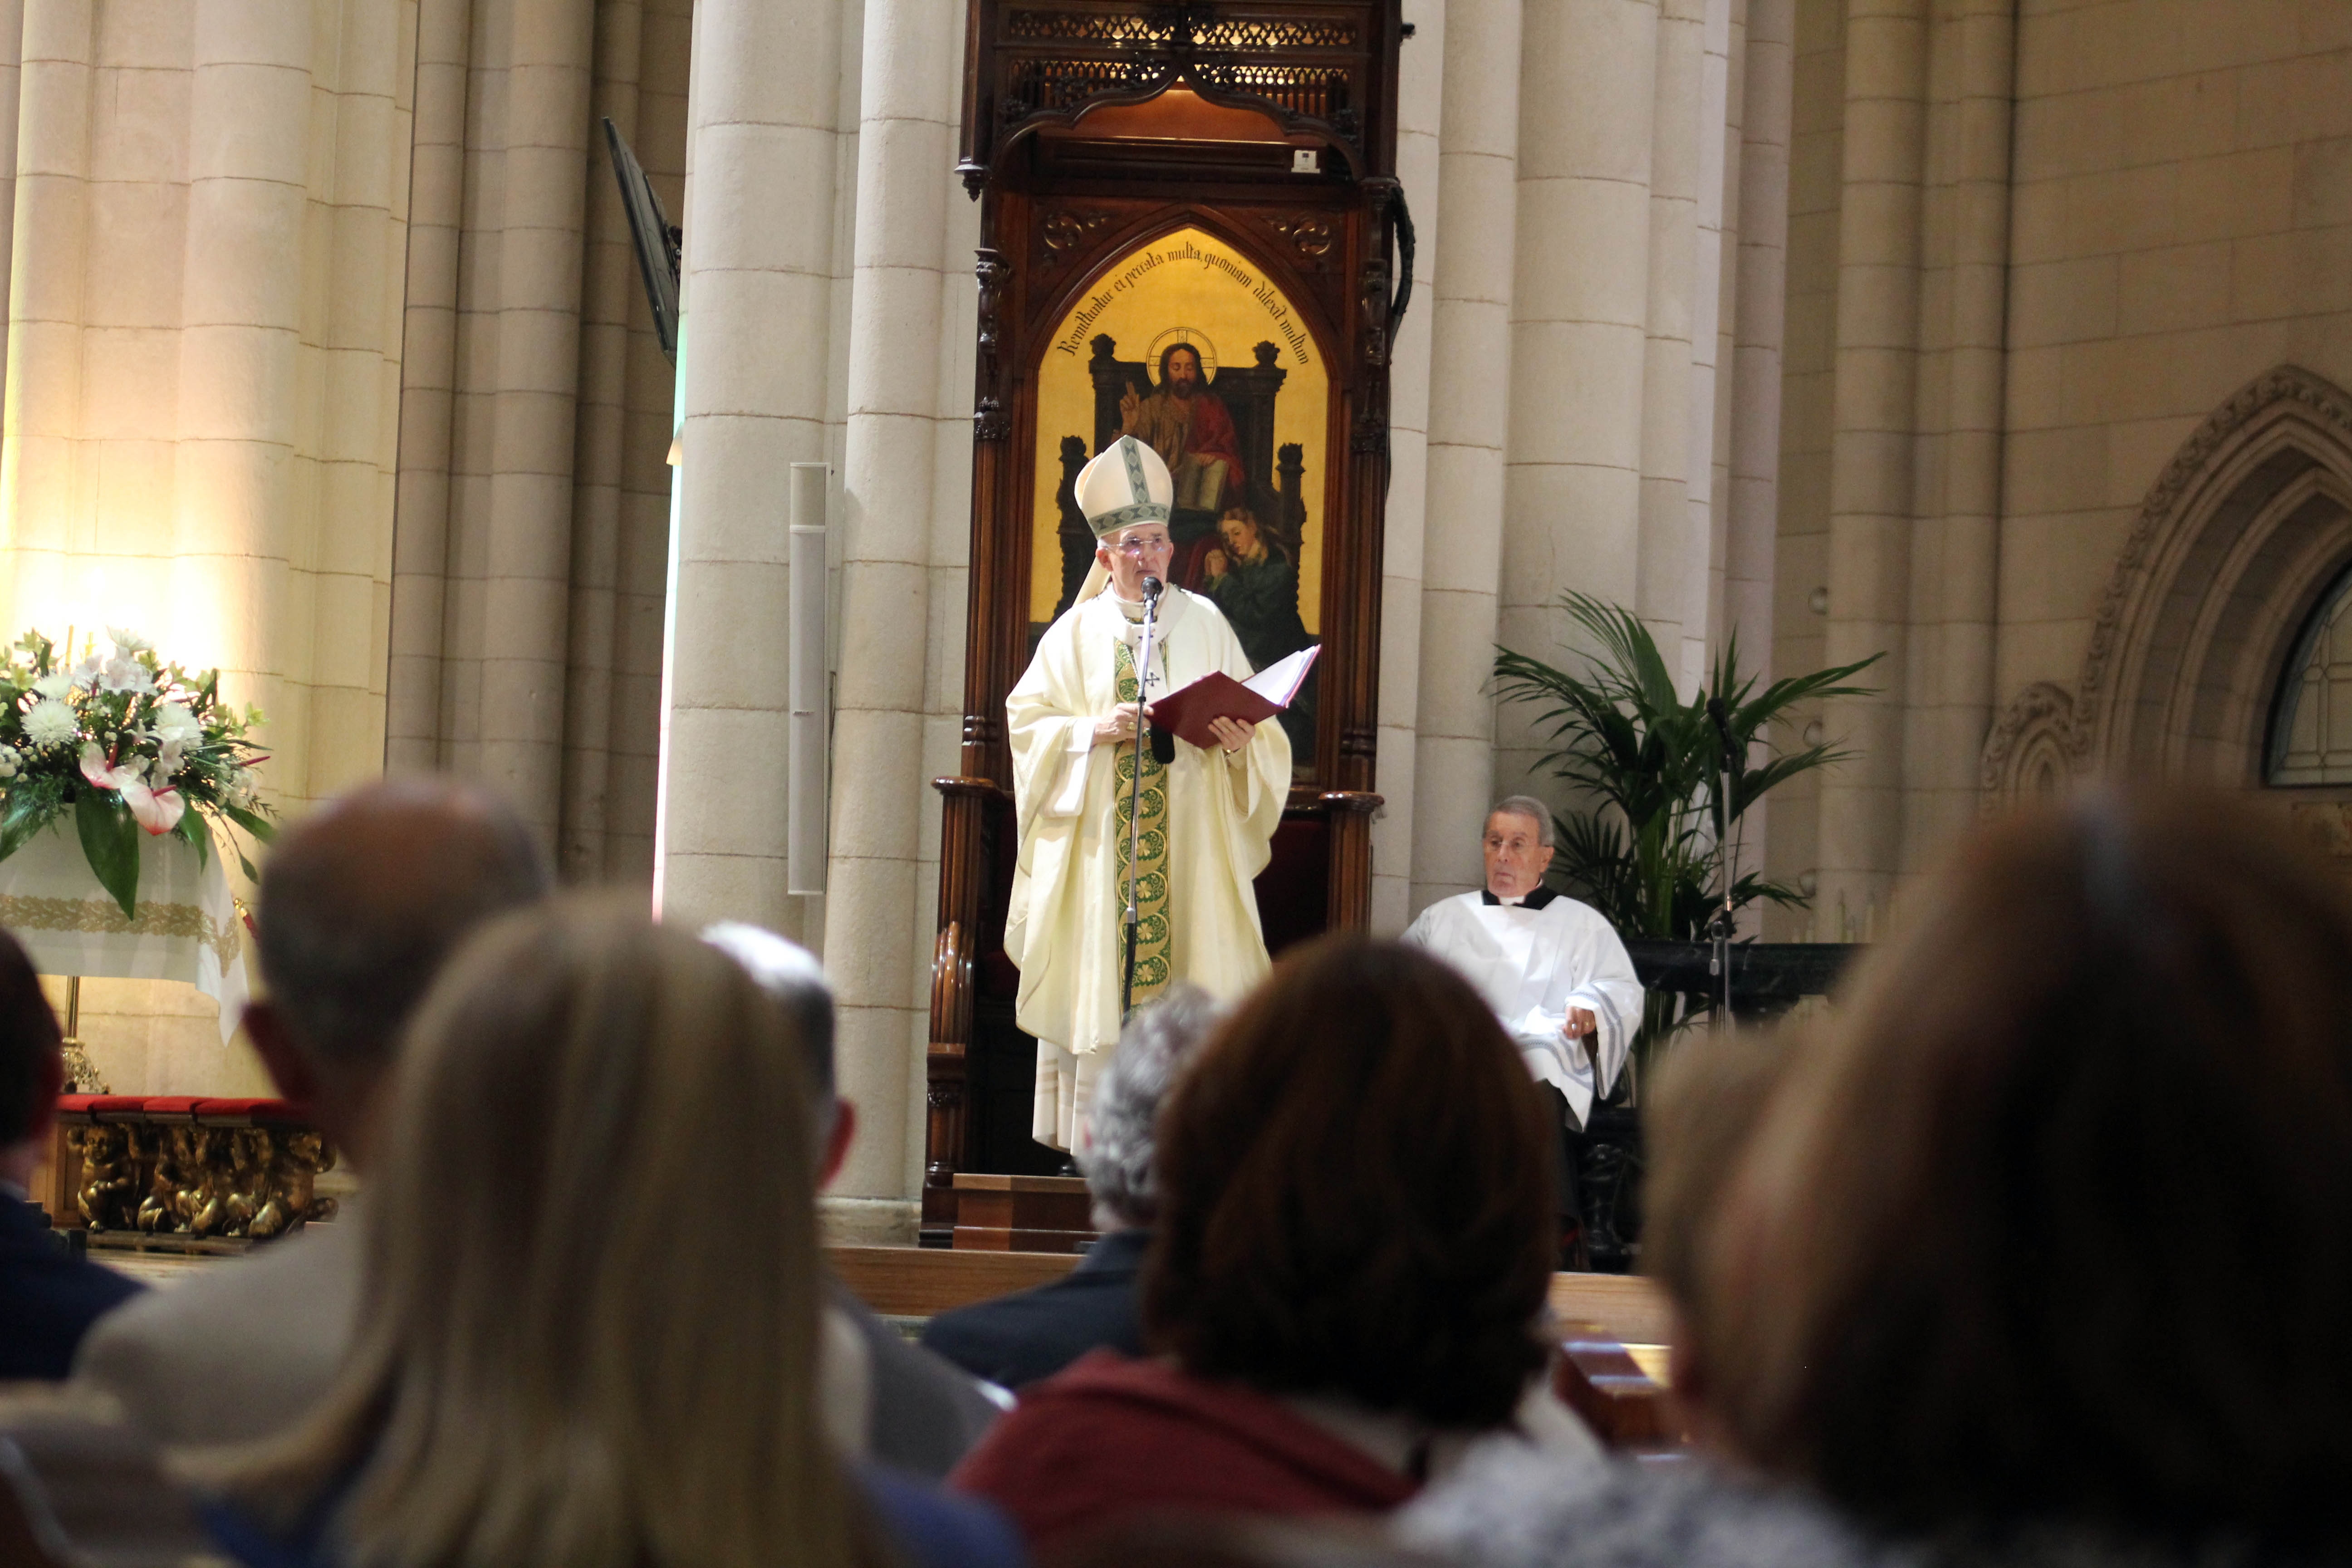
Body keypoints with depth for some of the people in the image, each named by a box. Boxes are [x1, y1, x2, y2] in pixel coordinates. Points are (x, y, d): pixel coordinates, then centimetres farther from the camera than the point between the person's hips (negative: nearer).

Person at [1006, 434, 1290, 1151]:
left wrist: (1241, 742, -15)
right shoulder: (1078, 630, 8)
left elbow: (1251, 716, 7)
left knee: (1187, 971, -7)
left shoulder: (1204, 623, 10)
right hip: (1097, 836, 0)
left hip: (1188, 837, 0)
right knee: (1097, 978, -4)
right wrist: (1094, 729, -13)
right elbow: (1026, 717, 3)